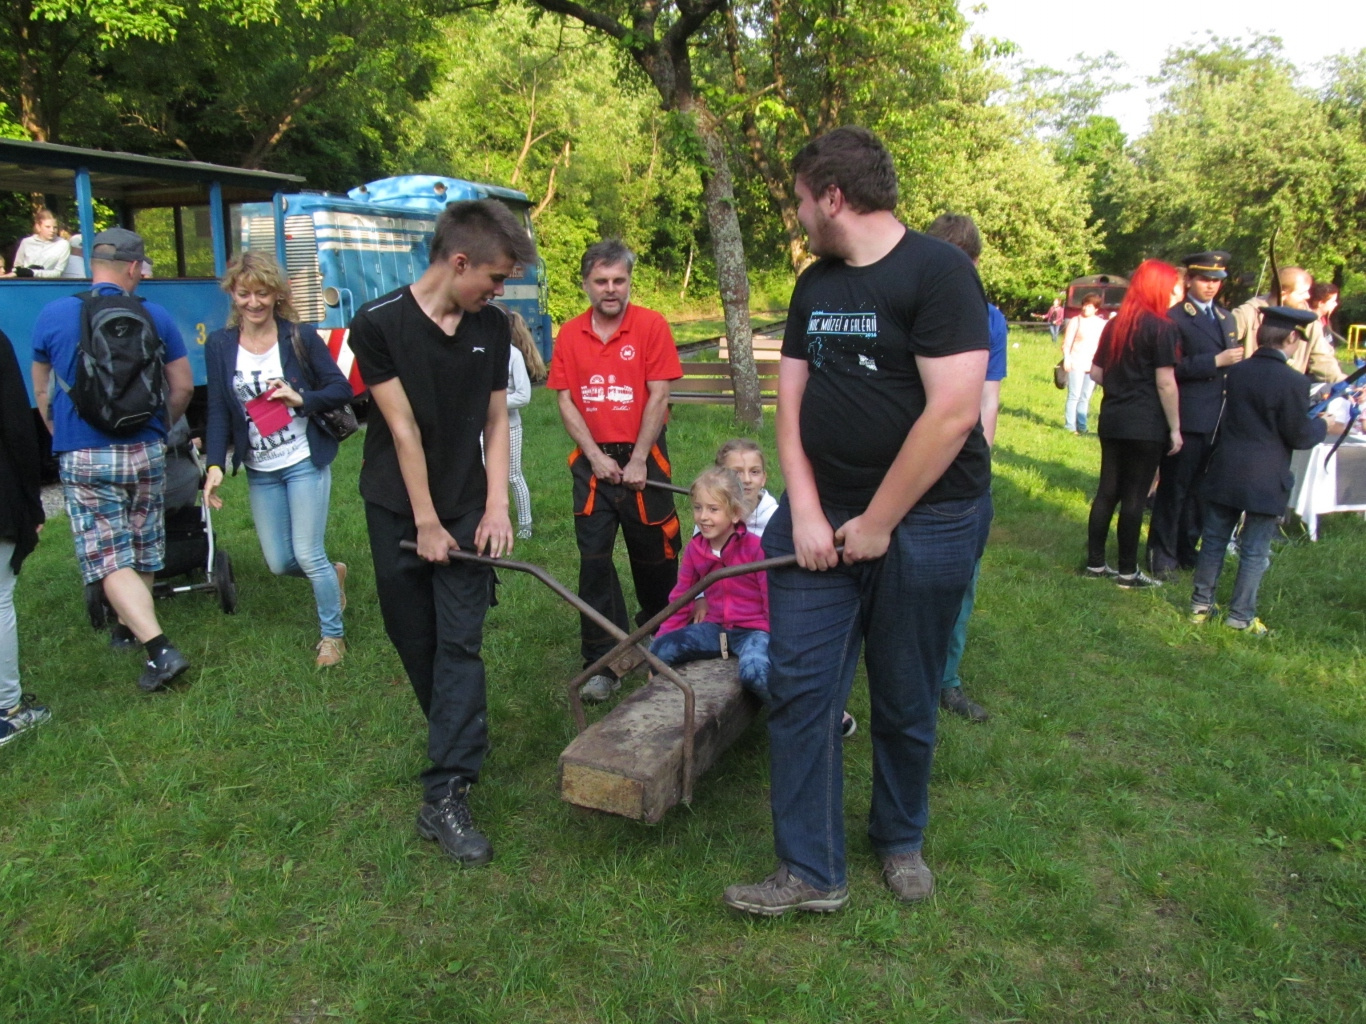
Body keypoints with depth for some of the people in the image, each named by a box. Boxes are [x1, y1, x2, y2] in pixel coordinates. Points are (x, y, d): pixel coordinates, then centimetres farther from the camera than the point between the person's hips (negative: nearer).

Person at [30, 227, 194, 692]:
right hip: (146, 453, 3)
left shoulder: (52, 316, -2)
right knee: (143, 551, 18)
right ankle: (130, 625, 34)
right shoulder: (154, 317, -1)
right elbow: (183, 386, 5)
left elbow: (41, 392, 10)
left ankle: (159, 649, -14)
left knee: (109, 561, -3)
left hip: (83, 458, -2)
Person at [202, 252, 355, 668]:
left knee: (308, 555, -3)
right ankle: (334, 573, 40)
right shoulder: (219, 345, 1)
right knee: (279, 563, 8)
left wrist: (301, 398, -21)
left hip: (304, 463, -4)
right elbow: (218, 410, 0)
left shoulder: (300, 337, -7)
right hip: (260, 471, 4)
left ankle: (332, 634, 18)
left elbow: (342, 389, -4)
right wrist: (215, 466, -11)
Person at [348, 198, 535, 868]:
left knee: (459, 645, -6)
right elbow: (403, 429, -13)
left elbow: (495, 421, 4)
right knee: (415, 642, 9)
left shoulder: (491, 326, 0)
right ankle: (459, 743, 33)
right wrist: (427, 524, -11)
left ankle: (445, 796, -6)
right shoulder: (379, 324, -13)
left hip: (467, 509, 2)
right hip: (398, 510, -2)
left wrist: (497, 508, -5)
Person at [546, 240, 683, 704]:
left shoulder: (651, 325, -5)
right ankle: (603, 664, 8)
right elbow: (566, 401, 2)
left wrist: (637, 461, -10)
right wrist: (595, 456, -7)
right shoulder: (570, 335, 3)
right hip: (592, 461, 2)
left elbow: (658, 396, -8)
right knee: (594, 560, 0)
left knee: (654, 555, 8)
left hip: (642, 457, -2)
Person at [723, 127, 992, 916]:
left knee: (906, 702, 10)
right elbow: (792, 401, 9)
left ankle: (901, 842, 34)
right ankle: (812, 872, 13)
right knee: (800, 688, 1)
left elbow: (953, 412, -19)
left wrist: (877, 523, -15)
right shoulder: (815, 285, 11)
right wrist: (805, 511, -4)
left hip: (925, 519, -5)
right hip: (821, 515, 6)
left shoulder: (938, 271, -11)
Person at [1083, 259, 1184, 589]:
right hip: (1147, 425, -6)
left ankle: (1095, 563, 16)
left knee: (1107, 491, 11)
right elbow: (1165, 383, -13)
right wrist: (1175, 428, -8)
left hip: (1112, 421, 6)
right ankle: (1128, 572, 7)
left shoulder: (1114, 325, 9)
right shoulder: (1162, 328, -10)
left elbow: (1096, 373, 11)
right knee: (1134, 497, 0)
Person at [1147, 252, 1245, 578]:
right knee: (1174, 490, 0)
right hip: (1187, 419, -7)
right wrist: (1216, 361, -17)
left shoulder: (1227, 318, 17)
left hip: (1218, 420, 7)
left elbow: (1233, 364, 21)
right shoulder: (1174, 318, -7)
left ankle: (1186, 550, 24)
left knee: (1199, 490, 13)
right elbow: (1173, 367, -17)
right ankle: (1162, 557, 8)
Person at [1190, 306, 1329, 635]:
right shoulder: (1293, 382, -15)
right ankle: (1240, 615, 11)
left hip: (1224, 472, 5)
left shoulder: (1236, 373, 2)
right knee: (1255, 551, 6)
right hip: (1265, 481, -5)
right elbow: (1300, 436, -9)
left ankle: (1201, 604, 20)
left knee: (1214, 540, 14)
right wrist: (1322, 423, 12)